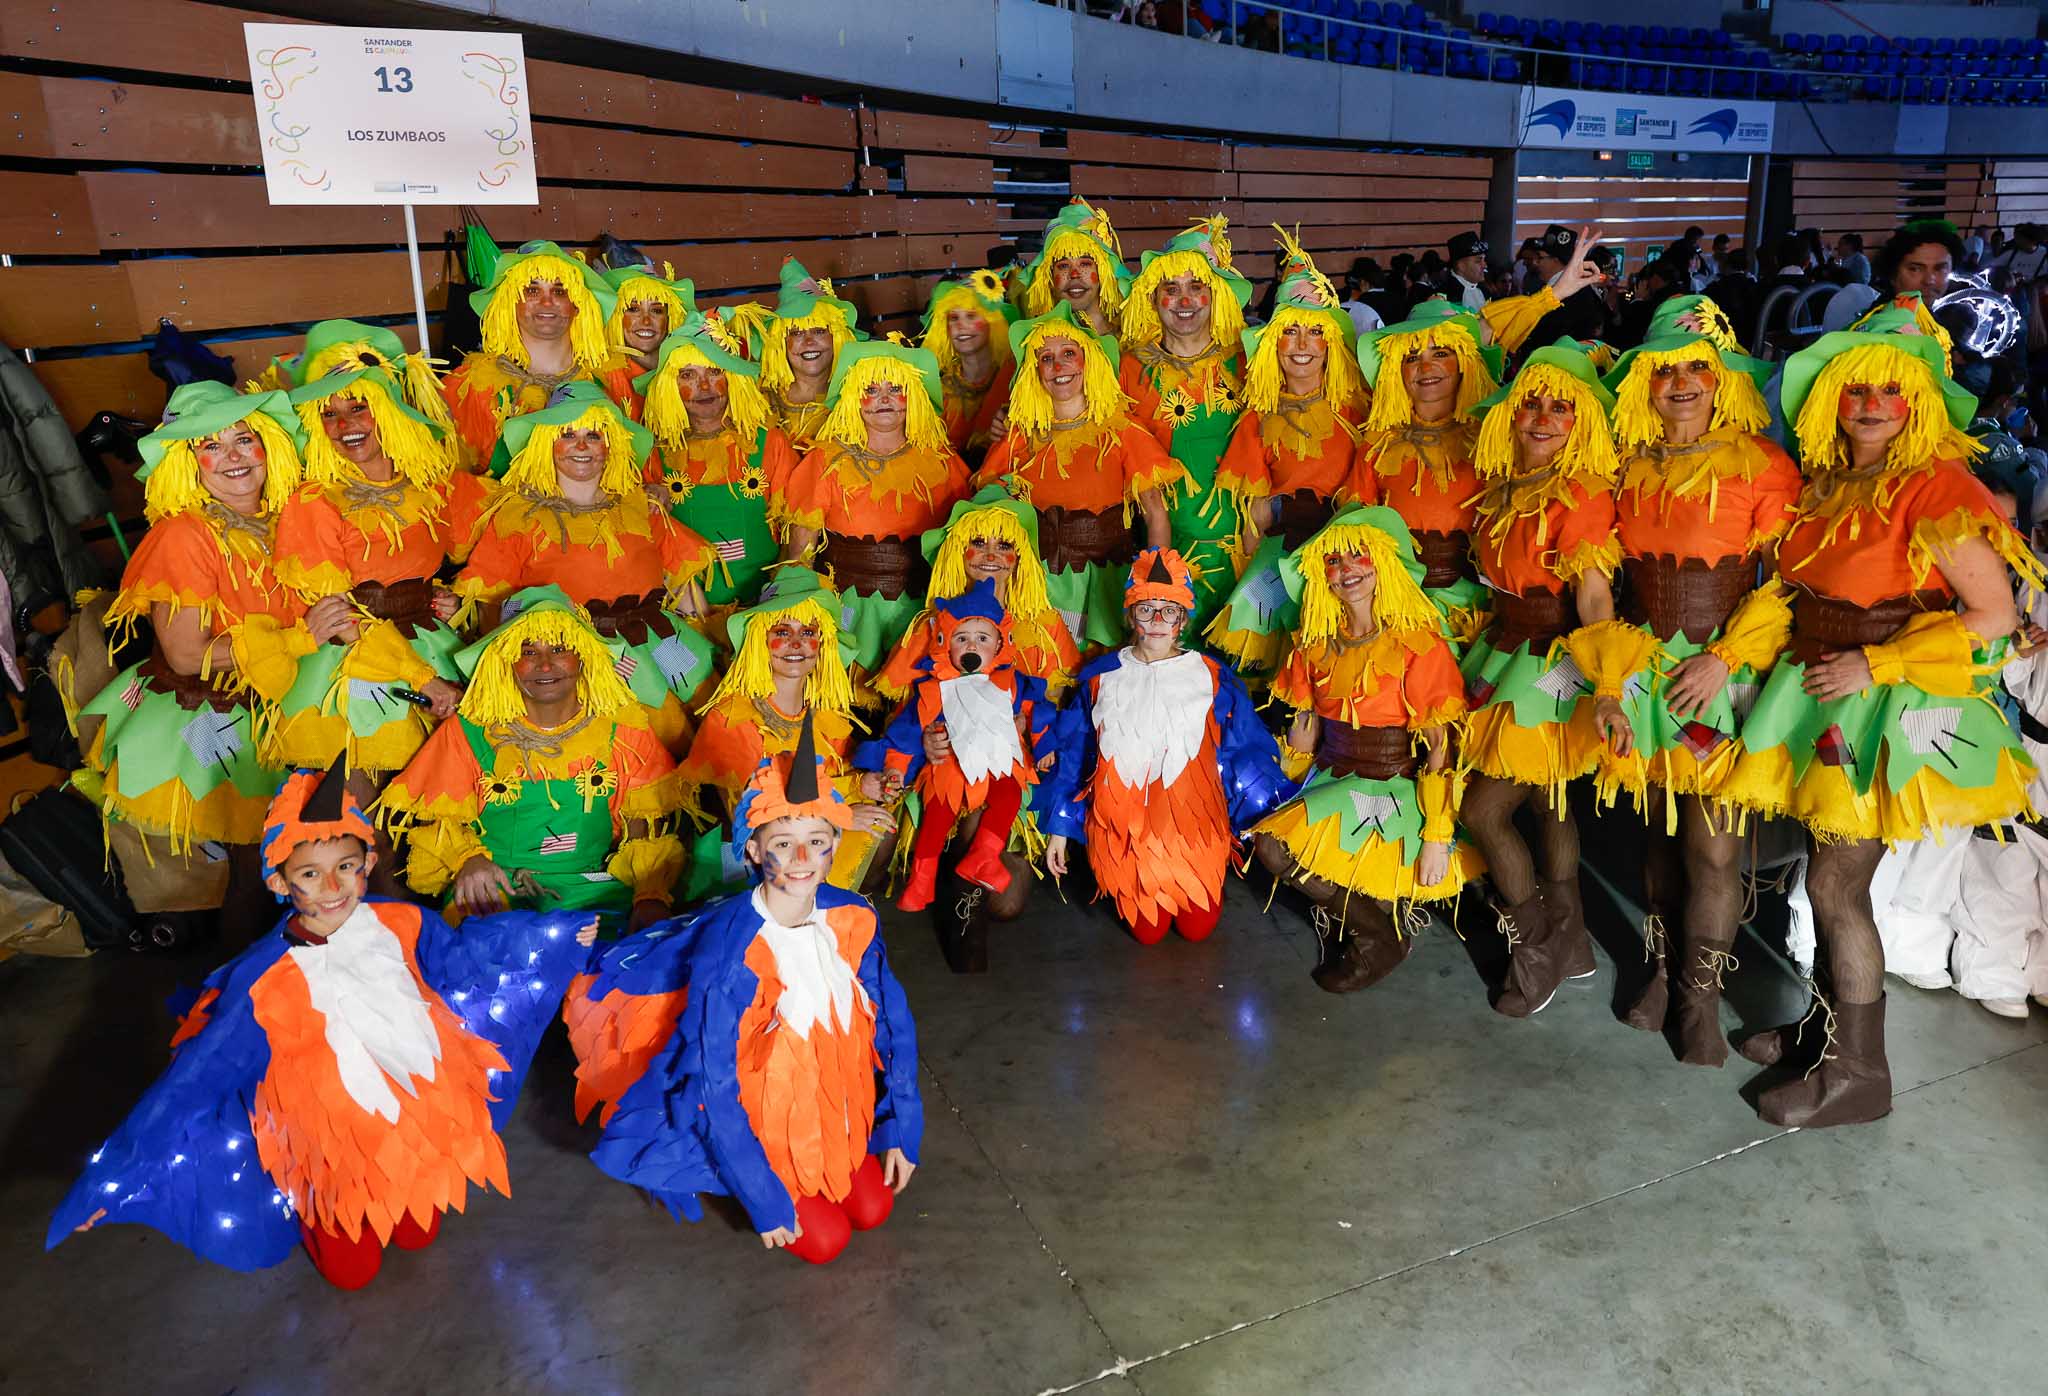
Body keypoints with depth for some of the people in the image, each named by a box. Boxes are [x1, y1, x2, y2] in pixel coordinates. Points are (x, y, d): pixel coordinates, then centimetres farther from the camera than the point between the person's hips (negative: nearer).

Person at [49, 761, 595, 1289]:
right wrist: (114, 1181, -20)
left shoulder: (400, 925, -17)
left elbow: (463, 956, 2)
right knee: (352, 1270, 10)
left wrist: (565, 933, 6)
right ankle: (304, 1208, 39)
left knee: (418, 1235, 17)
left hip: (416, 1116, 3)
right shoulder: (264, 981, -26)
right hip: (329, 1140, -2)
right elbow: (195, 1078, -20)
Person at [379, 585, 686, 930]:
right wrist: (465, 858, -12)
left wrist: (652, 896, -12)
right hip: (491, 893, 0)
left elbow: (657, 825, 5)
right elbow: (427, 814, 10)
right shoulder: (471, 731, 6)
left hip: (595, 892, 0)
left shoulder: (623, 727, 6)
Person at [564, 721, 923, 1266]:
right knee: (824, 1239, -3)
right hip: (749, 1109, -5)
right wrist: (764, 1200, -19)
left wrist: (900, 1131, 0)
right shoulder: (730, 952, -31)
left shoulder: (853, 918, -16)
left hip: (828, 1093, 5)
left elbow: (891, 1022, -2)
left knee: (872, 1210, 4)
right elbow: (714, 1088, -24)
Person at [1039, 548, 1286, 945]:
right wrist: (1059, 829, 7)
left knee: (1198, 927, 3)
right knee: (1148, 931, 2)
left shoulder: (1212, 678, 0)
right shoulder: (1101, 678, 2)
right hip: (1124, 825, 1)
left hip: (1194, 823, 0)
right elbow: (1070, 757, 8)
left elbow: (1248, 751, 2)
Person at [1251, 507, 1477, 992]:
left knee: (1283, 846, -22)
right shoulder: (1316, 644, 5)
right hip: (1333, 781, 6)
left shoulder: (1418, 643, -13)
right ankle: (1347, 913, 7)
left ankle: (1381, 936, 1)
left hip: (1394, 789, -6)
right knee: (1270, 844, -19)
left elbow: (1440, 751, -14)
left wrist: (1437, 837, -17)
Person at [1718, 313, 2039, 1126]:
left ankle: (1859, 1073, 13)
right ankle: (1831, 1022, 31)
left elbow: (1996, 614, -15)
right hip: (1820, 692, 6)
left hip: (1891, 704, -6)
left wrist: (1875, 665, -17)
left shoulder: (1935, 487, -14)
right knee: (1830, 875, 14)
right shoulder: (1823, 484, 6)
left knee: (1835, 885, -2)